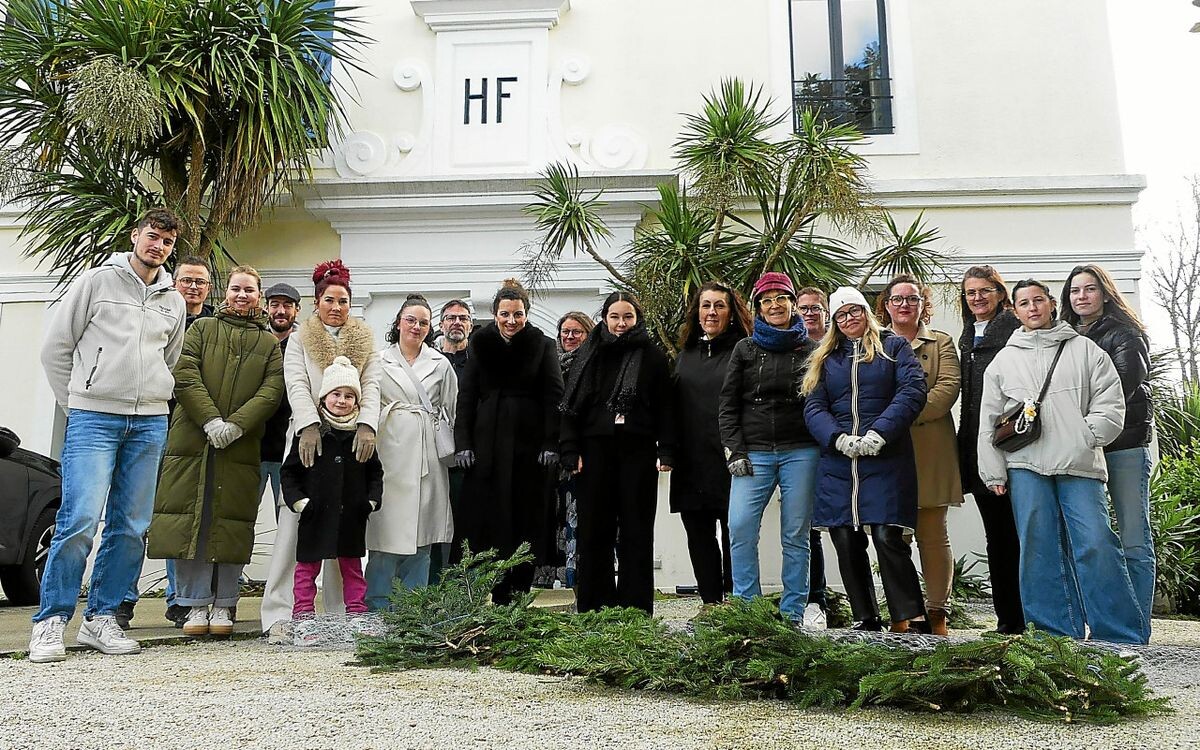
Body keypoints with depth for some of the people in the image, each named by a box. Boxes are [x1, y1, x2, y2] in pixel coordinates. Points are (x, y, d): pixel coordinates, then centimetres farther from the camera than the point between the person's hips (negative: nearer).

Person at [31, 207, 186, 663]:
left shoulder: (173, 302, 15)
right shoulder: (98, 281, 4)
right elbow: (55, 347, 5)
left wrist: (154, 404, 13)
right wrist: (75, 405, 3)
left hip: (150, 424, 4)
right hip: (94, 417, -4)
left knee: (131, 526, 4)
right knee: (80, 520, -13)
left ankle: (101, 618, 15)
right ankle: (50, 622, 0)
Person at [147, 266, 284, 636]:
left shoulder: (269, 344, 14)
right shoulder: (201, 329, 14)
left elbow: (272, 390, 1)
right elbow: (184, 375, 0)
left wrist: (235, 425, -13)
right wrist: (211, 421, -13)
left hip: (241, 447, 0)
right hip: (193, 440, 0)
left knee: (230, 524, 1)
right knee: (191, 519, -2)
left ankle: (222, 605, 11)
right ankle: (197, 604, 8)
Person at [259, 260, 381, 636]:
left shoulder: (365, 342, 15)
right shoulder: (300, 338, 11)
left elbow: (371, 386, 4)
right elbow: (296, 384, -2)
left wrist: (366, 424, -15)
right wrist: (309, 426, -19)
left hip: (351, 441, 1)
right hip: (309, 437, -1)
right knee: (295, 520, -9)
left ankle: (341, 613, 5)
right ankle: (279, 611, -7)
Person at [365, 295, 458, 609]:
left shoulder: (441, 364, 12)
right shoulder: (379, 361, 8)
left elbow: (453, 410, 13)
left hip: (427, 457, 2)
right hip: (390, 454, -1)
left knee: (421, 530, 3)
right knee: (387, 526, -4)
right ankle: (377, 605, 6)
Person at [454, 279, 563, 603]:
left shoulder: (543, 346, 4)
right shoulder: (480, 345, 9)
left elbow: (554, 397, -1)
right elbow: (466, 396, 7)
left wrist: (551, 443, -10)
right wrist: (463, 443, -2)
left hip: (531, 444, -1)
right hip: (488, 444, 1)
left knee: (528, 518, 1)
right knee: (489, 515, -1)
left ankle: (520, 587, 9)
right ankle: (499, 593, 6)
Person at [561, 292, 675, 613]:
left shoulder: (653, 357, 6)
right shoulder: (589, 355, 9)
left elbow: (665, 407, 4)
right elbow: (571, 406, 6)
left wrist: (666, 453, -5)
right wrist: (572, 452, -3)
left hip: (638, 453, -1)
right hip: (596, 451, 1)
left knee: (636, 532, 3)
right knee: (594, 530, 4)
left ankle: (636, 609, 9)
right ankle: (593, 607, 12)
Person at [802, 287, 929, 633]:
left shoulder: (894, 346, 9)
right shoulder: (825, 358, 17)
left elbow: (912, 391, -5)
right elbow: (814, 407, 7)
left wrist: (879, 433, -17)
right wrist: (839, 438, -12)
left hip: (886, 461, -4)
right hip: (838, 463, 4)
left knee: (889, 538, -11)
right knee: (846, 543, 4)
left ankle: (913, 621, -3)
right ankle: (865, 620, 15)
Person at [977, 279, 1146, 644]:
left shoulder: (1084, 349, 12)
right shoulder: (1004, 360, 16)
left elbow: (1111, 401, 6)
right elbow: (989, 422, 13)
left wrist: (1085, 436, -8)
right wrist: (994, 472, 7)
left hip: (1080, 466, -1)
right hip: (1026, 467, 2)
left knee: (1096, 544, -8)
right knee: (1040, 552, -1)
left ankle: (1125, 638, 2)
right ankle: (1058, 636, 6)